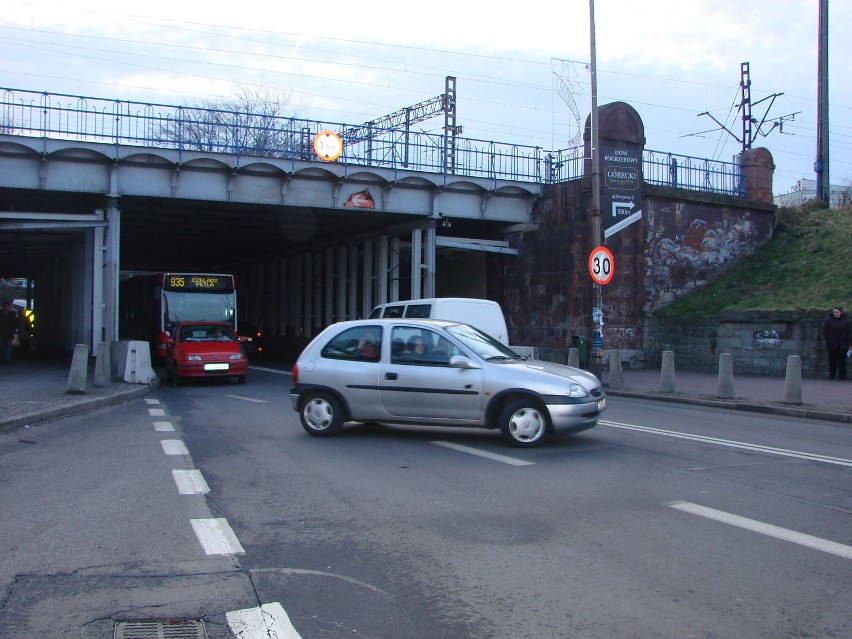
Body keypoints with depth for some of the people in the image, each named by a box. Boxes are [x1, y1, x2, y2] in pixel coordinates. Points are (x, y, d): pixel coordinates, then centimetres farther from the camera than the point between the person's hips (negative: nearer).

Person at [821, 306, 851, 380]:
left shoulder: (846, 321, 4)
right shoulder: (828, 320, 2)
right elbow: (824, 330, 3)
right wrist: (826, 339, -7)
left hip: (842, 345, 0)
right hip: (831, 344, 0)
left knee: (842, 360, 2)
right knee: (832, 360, 3)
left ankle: (842, 376, 9)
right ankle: (831, 375, 12)